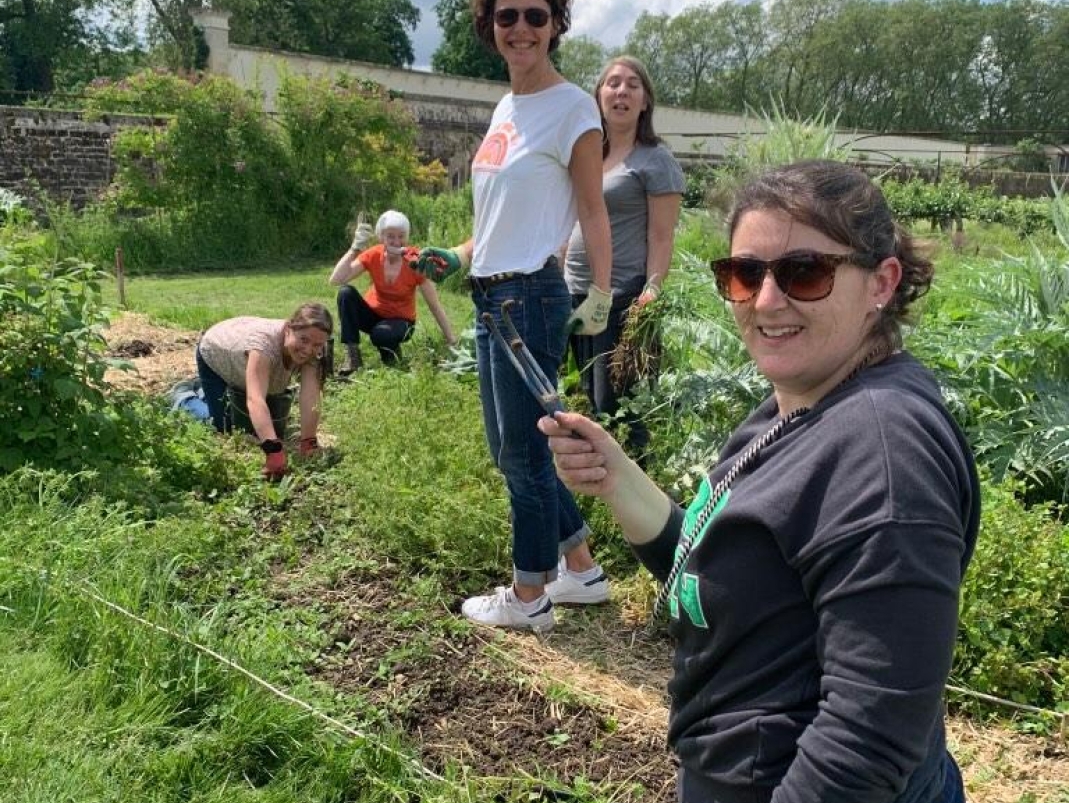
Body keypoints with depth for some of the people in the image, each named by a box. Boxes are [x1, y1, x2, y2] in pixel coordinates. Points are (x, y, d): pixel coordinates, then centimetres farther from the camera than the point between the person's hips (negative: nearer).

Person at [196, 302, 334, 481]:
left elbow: (309, 400, -37)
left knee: (272, 431, 5)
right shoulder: (264, 341, -48)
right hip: (215, 357, -5)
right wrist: (274, 450, -67)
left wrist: (308, 444, -48)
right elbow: (255, 399, -58)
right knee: (223, 429, -6)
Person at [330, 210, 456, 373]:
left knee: (381, 334, -38)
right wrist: (355, 247, -33)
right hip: (373, 313, 3)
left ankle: (392, 350, 0)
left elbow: (435, 306, -16)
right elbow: (336, 280, -25)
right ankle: (352, 356, -18)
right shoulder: (373, 255, -15)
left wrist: (453, 343, -16)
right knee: (346, 292, -27)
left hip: (400, 321, -3)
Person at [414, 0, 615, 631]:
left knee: (523, 453, 1)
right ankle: (582, 570, 30)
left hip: (531, 297, -9)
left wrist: (601, 295, -16)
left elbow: (592, 210, -9)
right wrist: (456, 257, 12)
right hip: (490, 296, 9)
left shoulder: (572, 108, -7)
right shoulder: (505, 110, 15)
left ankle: (528, 599, 19)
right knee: (510, 450, 15)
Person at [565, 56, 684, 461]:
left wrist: (651, 293, -20)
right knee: (591, 402, 14)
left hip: (624, 301, -7)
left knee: (618, 409, -5)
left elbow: (662, 239, -9)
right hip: (577, 296, 7)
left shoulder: (656, 161, -3)